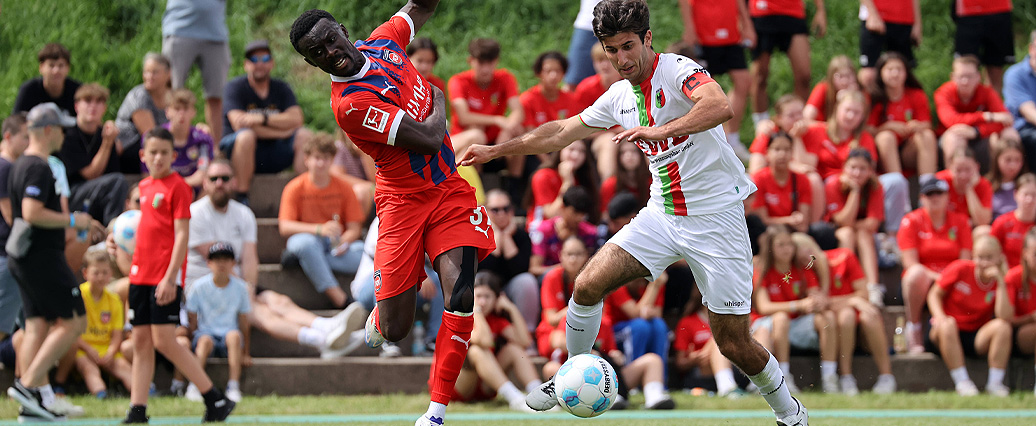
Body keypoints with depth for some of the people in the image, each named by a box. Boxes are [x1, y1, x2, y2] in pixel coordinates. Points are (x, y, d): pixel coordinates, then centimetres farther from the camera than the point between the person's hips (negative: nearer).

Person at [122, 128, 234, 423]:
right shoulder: (145, 186, 15)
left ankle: (215, 399, -4)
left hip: (166, 277, -7)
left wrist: (170, 277, -18)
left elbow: (182, 234, -12)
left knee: (164, 340, -12)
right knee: (141, 341, 5)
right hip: (141, 274, 8)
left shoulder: (177, 186, -7)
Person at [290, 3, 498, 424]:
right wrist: (439, 99, 0)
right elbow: (428, 139, -20)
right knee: (394, 330, -3)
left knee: (459, 297, -16)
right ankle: (377, 317, 38)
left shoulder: (382, 42, 2)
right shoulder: (349, 103, -21)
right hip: (403, 201, -5)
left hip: (450, 191, 5)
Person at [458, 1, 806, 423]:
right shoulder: (619, 96, 7)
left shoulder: (678, 69, -16)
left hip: (715, 219, -6)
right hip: (662, 213, 6)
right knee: (587, 286, -9)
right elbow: (563, 131, 19)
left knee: (733, 343, -5)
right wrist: (496, 150, 18)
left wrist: (661, 130, -46)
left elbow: (720, 106, -36)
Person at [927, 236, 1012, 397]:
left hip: (976, 339, 2)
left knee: (1003, 326, -25)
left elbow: (1004, 316, -20)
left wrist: (1000, 282, -21)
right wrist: (940, 317, -18)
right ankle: (962, 382, -34)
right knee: (947, 324, -36)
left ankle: (994, 383, -23)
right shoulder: (960, 269, -6)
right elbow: (935, 294, 2)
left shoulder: (1000, 283, -3)